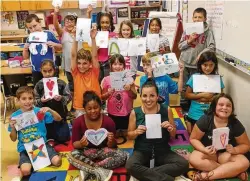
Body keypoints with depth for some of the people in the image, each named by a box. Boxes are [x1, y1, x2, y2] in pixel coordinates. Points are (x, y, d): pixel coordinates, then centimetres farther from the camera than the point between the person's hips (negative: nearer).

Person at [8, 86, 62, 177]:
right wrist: (12, 128, -17)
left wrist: (50, 110, -23)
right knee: (25, 171, -26)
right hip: (25, 148, 0)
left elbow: (59, 119, -6)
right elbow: (13, 139, 3)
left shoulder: (39, 111, -4)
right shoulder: (15, 116, -3)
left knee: (57, 161, -20)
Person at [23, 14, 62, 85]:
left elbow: (60, 47, 2)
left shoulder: (48, 34, -6)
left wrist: (54, 44, -18)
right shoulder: (29, 39, 3)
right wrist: (25, 49, -9)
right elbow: (25, 57, 10)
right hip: (36, 71, 3)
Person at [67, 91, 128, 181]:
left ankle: (87, 169, -22)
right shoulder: (78, 122, -12)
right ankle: (100, 171, -25)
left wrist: (111, 141, -31)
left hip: (104, 150, 1)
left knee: (123, 156, -26)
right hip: (86, 151, -1)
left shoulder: (108, 121, -13)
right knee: (71, 156, -31)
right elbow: (74, 144, -6)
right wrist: (81, 144, -30)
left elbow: (111, 146, -7)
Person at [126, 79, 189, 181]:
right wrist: (136, 132, -16)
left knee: (183, 164, -22)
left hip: (163, 151, 2)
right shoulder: (135, 112, -5)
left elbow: (173, 135, 8)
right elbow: (129, 136, 5)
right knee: (130, 166, -31)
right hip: (142, 151, -1)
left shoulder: (166, 110, -2)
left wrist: (170, 129, -14)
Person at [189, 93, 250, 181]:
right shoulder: (205, 120, -16)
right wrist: (205, 150, -28)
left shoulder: (236, 124, -10)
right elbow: (193, 139, -9)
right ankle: (235, 171, -25)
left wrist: (234, 150, -22)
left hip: (226, 153, 1)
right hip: (208, 152, -1)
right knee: (193, 159, -33)